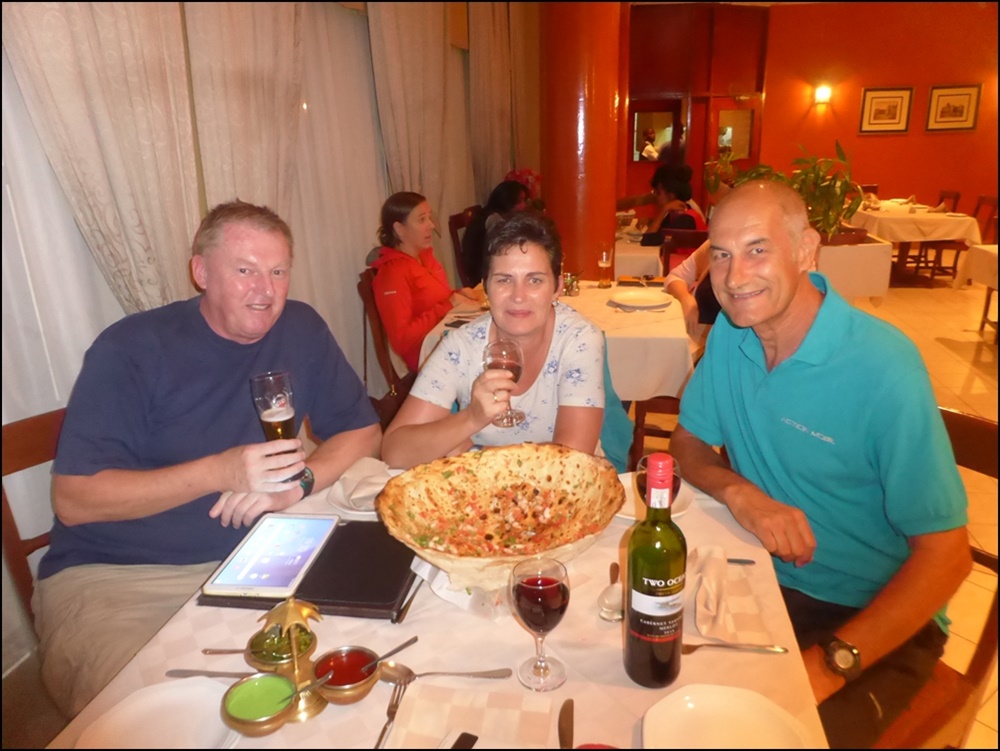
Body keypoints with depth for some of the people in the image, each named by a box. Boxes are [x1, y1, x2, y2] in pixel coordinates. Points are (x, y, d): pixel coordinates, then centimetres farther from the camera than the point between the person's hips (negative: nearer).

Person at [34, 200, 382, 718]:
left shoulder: (300, 330, 2)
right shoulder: (130, 348, -10)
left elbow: (363, 433, 5)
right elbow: (73, 499, -13)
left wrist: (298, 480, -15)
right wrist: (219, 472, -24)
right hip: (113, 577, -4)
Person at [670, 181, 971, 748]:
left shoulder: (882, 365, -22)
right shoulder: (730, 332, -6)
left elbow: (946, 554, -18)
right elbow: (689, 441, 5)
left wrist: (832, 663, -25)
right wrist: (740, 493, -17)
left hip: (873, 615, -4)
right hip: (761, 575, 5)